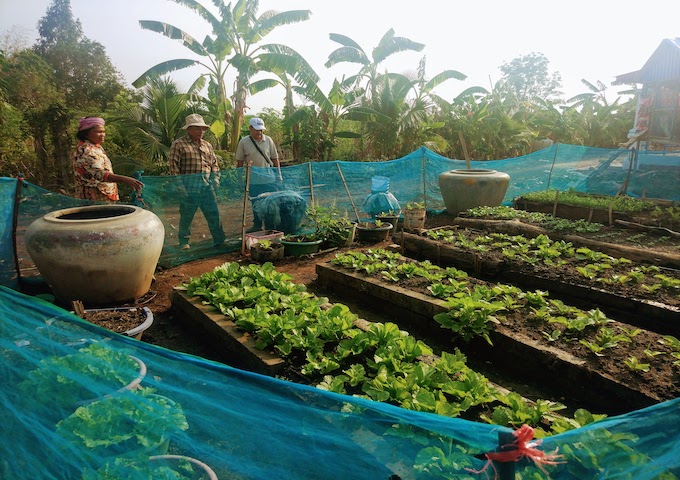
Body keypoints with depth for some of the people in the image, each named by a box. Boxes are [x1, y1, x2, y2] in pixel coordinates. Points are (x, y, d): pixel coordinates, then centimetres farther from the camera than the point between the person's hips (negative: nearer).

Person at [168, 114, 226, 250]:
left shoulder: (207, 145, 15)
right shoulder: (179, 144, -2)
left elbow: (214, 163, 22)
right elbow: (173, 166, -6)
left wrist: (215, 178, 9)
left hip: (207, 187, 5)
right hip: (189, 188, -4)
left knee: (214, 215, 7)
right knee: (186, 216, 7)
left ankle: (220, 240, 17)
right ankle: (184, 242, 20)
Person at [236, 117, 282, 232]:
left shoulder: (268, 140, 2)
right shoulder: (243, 142, -1)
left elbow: (275, 158, 8)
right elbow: (239, 161, 5)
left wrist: (278, 174, 7)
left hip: (269, 179, 0)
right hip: (253, 180, 0)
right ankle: (257, 225, 25)